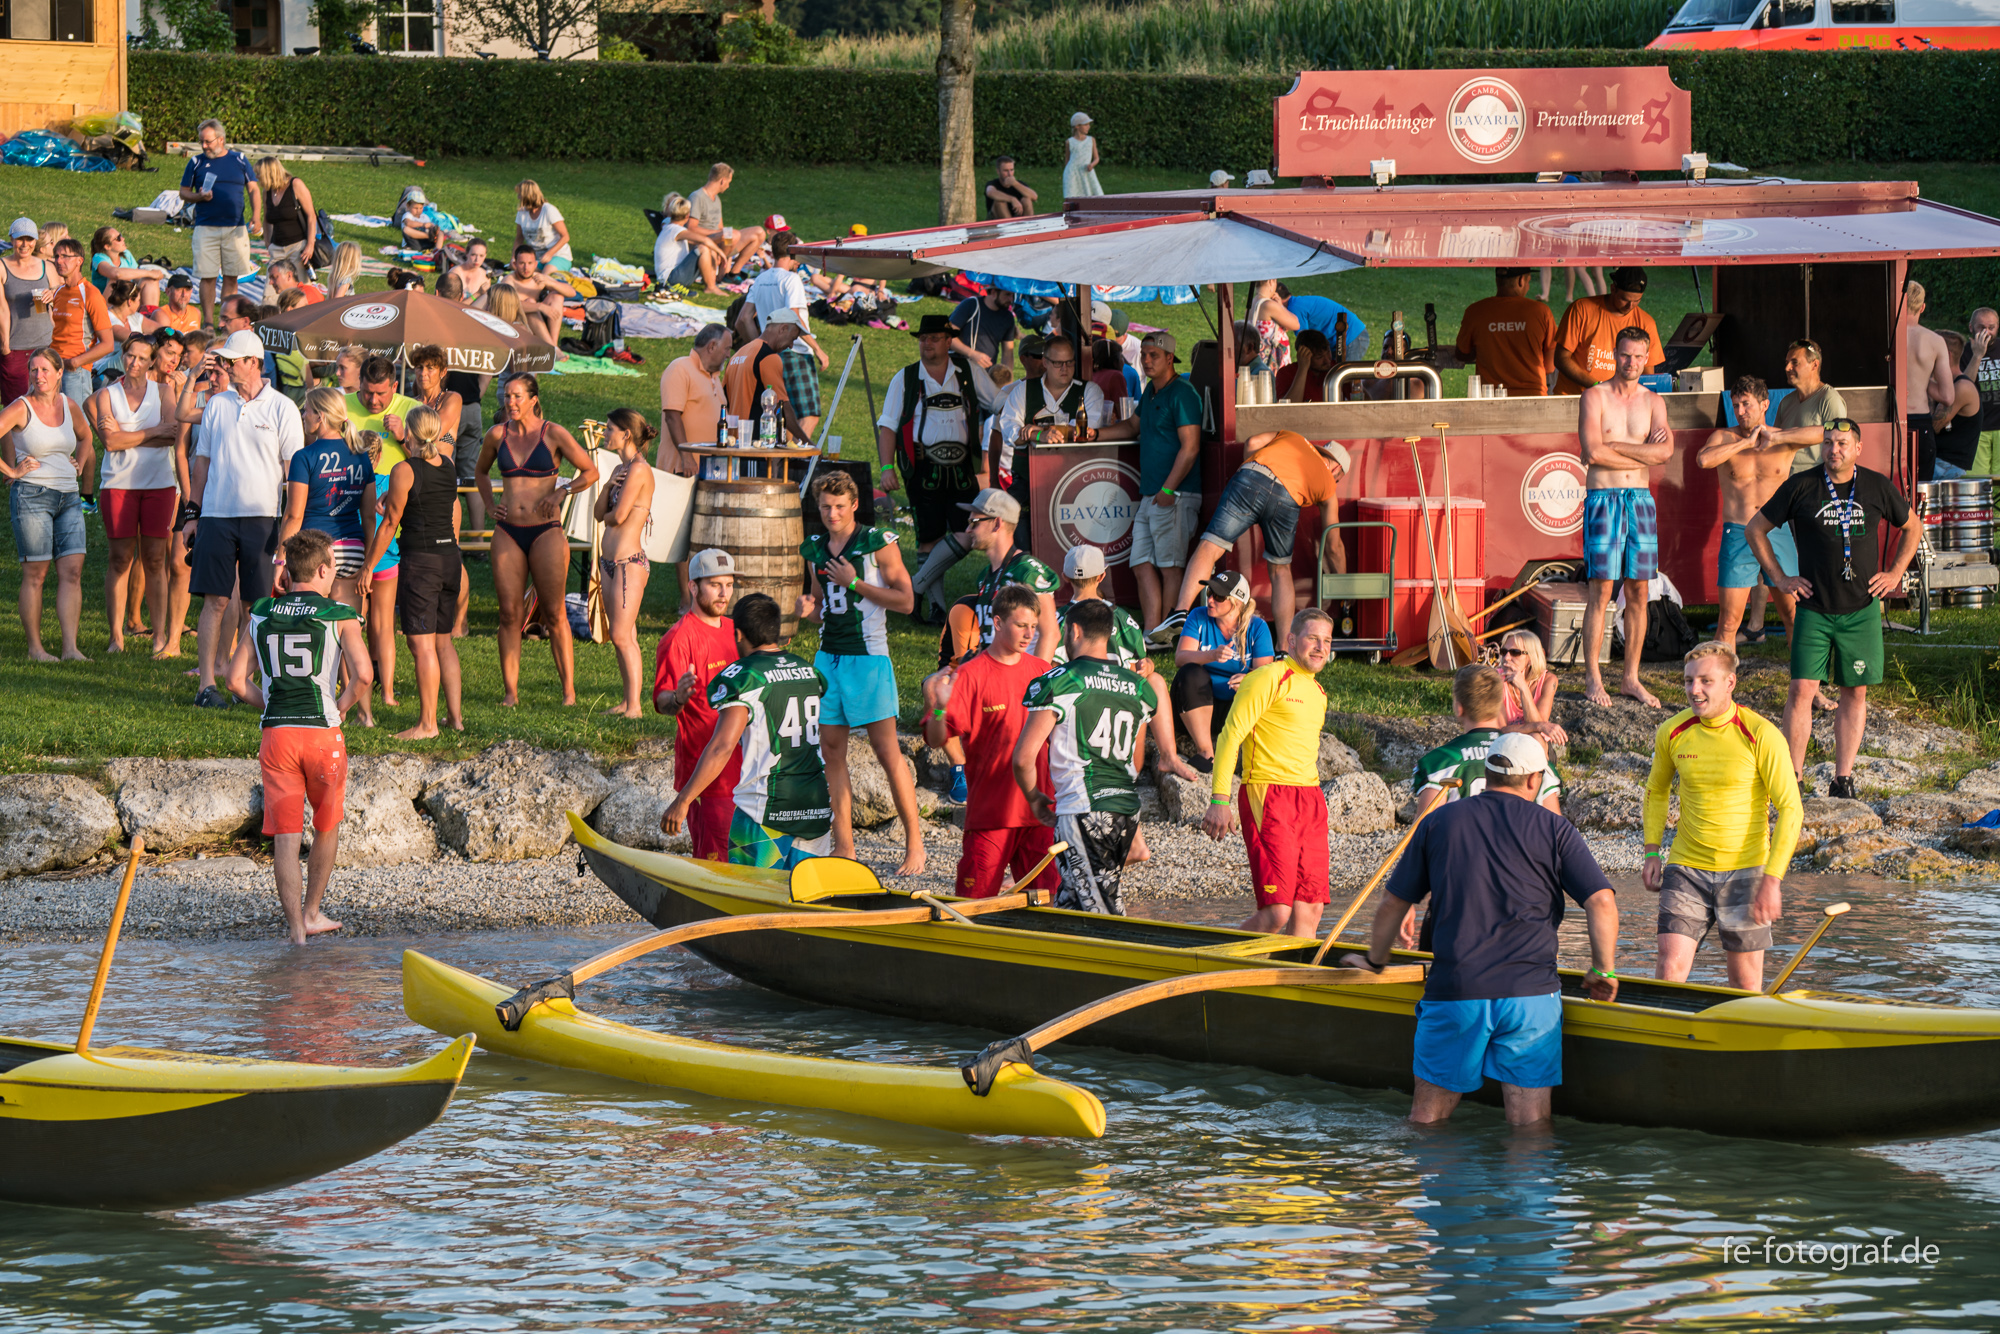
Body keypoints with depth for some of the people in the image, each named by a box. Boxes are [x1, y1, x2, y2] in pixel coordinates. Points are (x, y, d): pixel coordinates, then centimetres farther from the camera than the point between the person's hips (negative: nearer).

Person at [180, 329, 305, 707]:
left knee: (258, 604, 0)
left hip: (262, 517, -2)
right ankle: (207, 684, -3)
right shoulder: (217, 405, 11)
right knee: (215, 600, -3)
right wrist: (194, 513, 13)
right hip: (216, 515, 2)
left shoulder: (282, 408, 1)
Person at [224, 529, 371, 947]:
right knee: (327, 826, 19)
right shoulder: (339, 616, -1)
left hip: (276, 736, 2)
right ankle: (312, 914, 26)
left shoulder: (260, 615, 10)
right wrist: (342, 706, 5)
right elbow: (362, 675, -13)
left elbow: (237, 680, 6)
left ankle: (295, 928, -2)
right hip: (323, 734, -2)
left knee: (286, 835, 2)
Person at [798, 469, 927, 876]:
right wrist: (808, 609, 0)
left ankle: (914, 842, -2)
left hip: (868, 658, -6)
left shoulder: (878, 543, -6)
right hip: (828, 655, 6)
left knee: (887, 751, -8)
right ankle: (844, 848, 8)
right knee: (832, 751, 3)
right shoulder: (814, 549, 12)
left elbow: (905, 600, -9)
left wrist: (854, 583, -14)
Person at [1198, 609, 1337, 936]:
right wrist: (1220, 800, -18)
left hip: (1311, 801, 8)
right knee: (1276, 913, -14)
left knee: (1309, 911, 1)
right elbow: (1230, 735, -11)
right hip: (1269, 796, -8)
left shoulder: (1317, 693, 20)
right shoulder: (1269, 679, -5)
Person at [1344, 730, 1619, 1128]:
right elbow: (1601, 902, -4)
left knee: (1426, 1119, 9)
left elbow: (1393, 904, 16)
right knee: (1529, 1123, 0)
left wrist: (1375, 961, 33)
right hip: (1530, 991, -1)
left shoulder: (1439, 823, 10)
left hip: (1453, 991, 1)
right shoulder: (1553, 829, 5)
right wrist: (1603, 971, 10)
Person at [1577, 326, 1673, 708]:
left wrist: (1613, 447, -10)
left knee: (1638, 593, 3)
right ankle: (1593, 679, -4)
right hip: (1603, 500, -4)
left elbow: (1665, 450, -5)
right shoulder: (1594, 397, 0)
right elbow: (1593, 451, -14)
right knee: (1601, 591, -8)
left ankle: (1631, 678, 10)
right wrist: (1644, 454, -6)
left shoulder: (1653, 402, 12)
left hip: (1641, 500, 4)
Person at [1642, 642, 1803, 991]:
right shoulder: (1672, 733, 0)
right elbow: (1656, 791, 20)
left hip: (1745, 870, -2)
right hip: (1687, 869, 2)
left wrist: (1771, 880, -17)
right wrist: (1652, 852, 8)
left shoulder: (1762, 736, -11)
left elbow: (1790, 810, -10)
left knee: (1746, 982, 2)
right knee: (1670, 966, -11)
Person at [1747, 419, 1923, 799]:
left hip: (1862, 609, 2)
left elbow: (1912, 526, 19)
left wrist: (1894, 573, 9)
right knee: (1802, 689, -9)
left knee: (1855, 693, 4)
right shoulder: (1801, 486, -3)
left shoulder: (1877, 487, 2)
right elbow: (1756, 529, 7)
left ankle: (1843, 779, 11)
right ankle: (1792, 779, -3)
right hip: (1814, 608, -2)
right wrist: (1779, 578, 2)